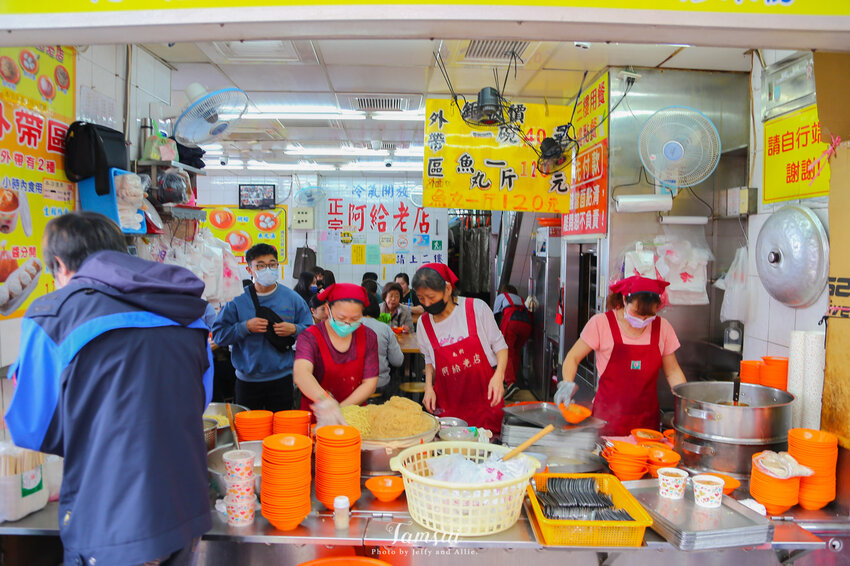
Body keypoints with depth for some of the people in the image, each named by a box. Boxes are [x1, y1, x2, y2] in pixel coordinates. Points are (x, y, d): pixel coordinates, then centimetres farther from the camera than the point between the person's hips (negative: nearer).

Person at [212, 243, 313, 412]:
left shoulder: (292, 298, 2)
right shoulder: (237, 300, -1)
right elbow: (218, 334, -3)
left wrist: (294, 330, -14)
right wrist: (245, 327, -15)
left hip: (282, 378, 0)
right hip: (247, 381, 0)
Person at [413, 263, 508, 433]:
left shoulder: (477, 308, -5)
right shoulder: (424, 323, 4)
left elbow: (500, 346, 2)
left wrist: (498, 375, -14)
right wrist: (429, 386, 2)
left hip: (485, 401, -2)